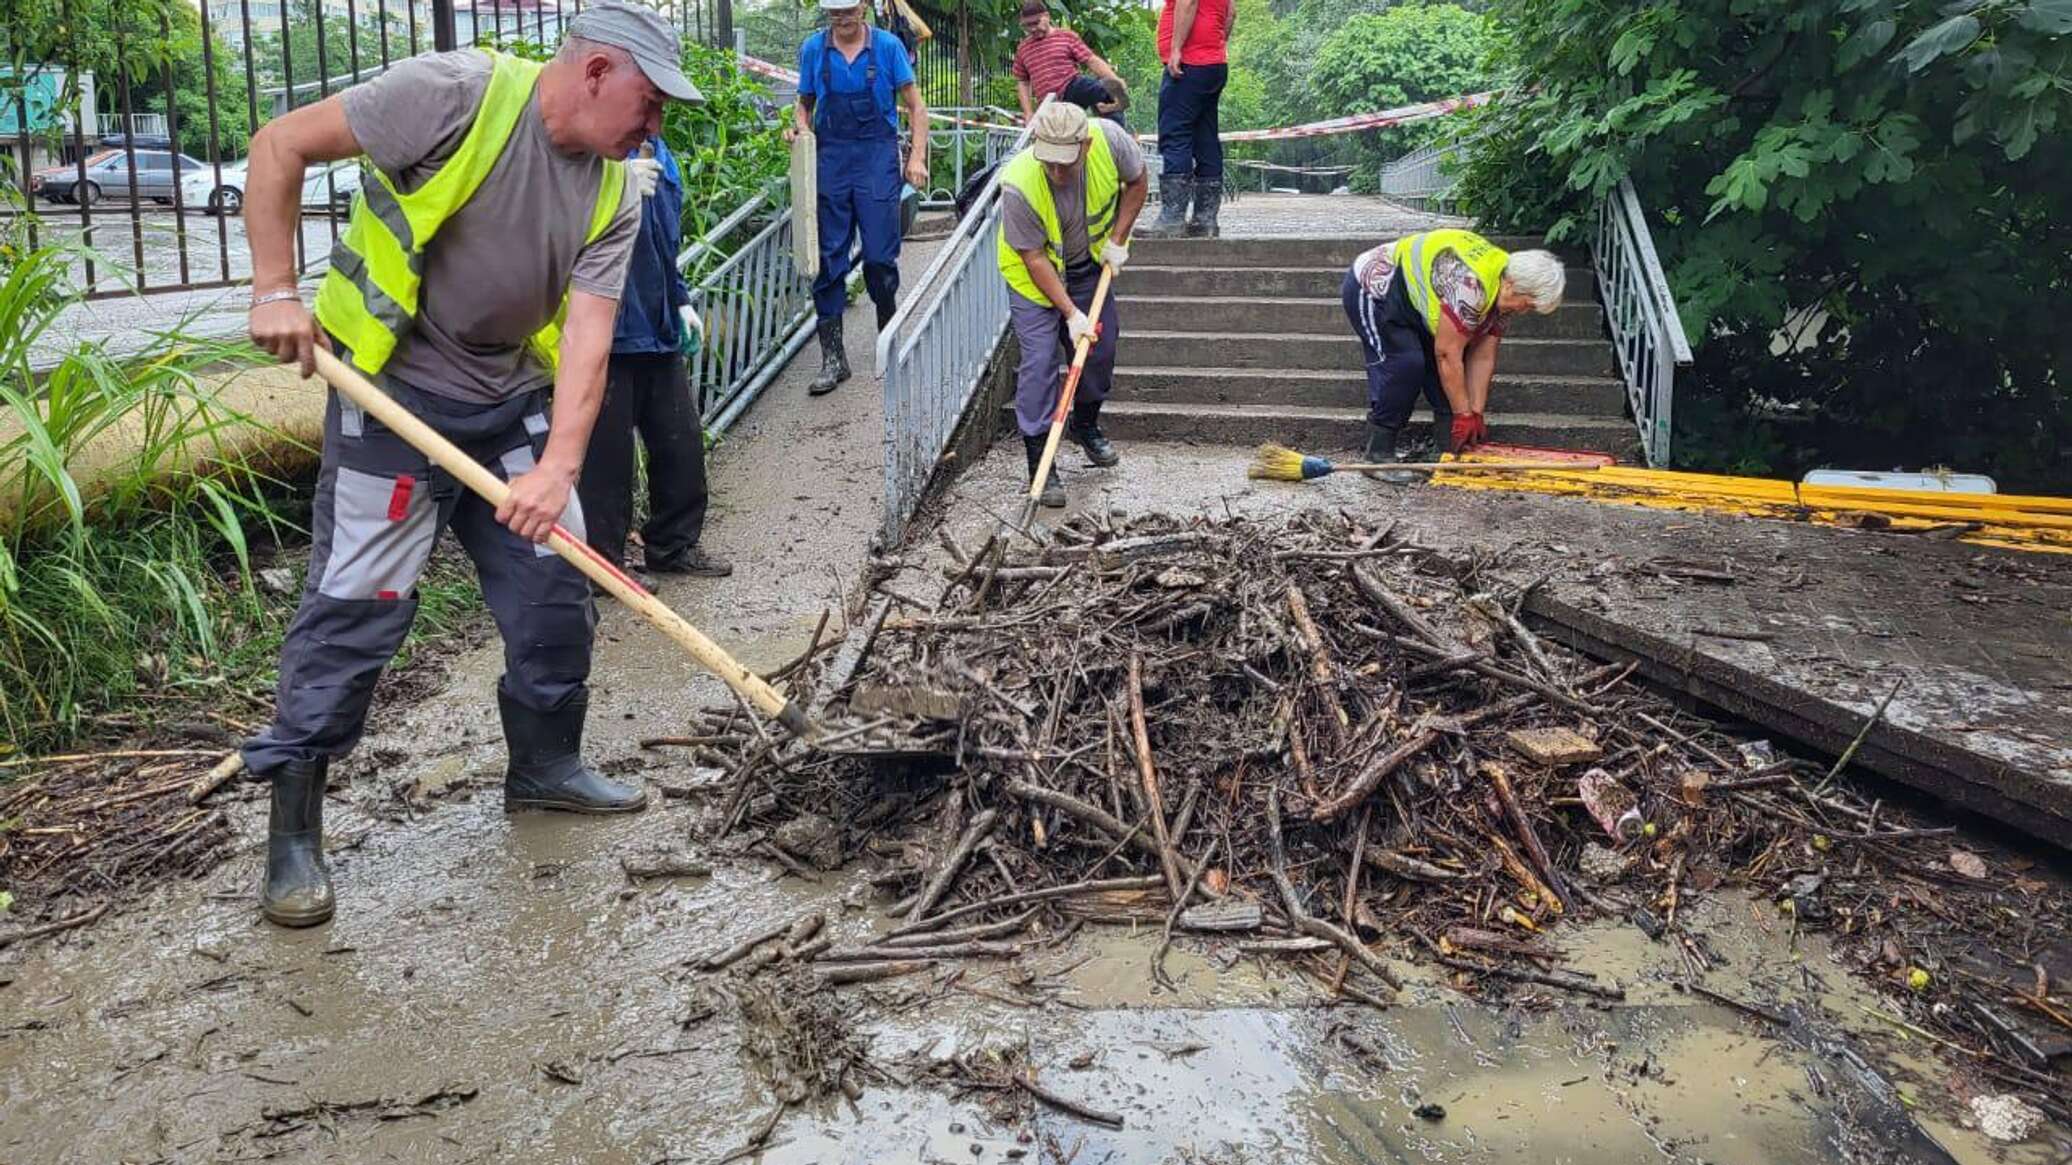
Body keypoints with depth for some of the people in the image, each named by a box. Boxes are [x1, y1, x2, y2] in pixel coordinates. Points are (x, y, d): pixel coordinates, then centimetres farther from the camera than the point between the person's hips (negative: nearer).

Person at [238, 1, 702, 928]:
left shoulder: (615, 197, -3)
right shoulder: (457, 93, -18)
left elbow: (587, 339, -12)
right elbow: (281, 144, -12)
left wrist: (557, 469, -25)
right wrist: (277, 291, -17)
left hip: (511, 402, 6)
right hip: (394, 393, -6)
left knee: (556, 588, 8)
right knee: (356, 606, -6)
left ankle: (544, 765, 29)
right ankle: (293, 830, 7)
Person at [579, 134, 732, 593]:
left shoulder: (656, 147, 14)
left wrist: (680, 299, 20)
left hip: (659, 328, 9)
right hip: (609, 329, -8)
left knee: (682, 441, 15)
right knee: (607, 452, -1)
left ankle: (674, 544, 32)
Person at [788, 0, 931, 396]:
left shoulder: (887, 46, -1)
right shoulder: (813, 49, 5)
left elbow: (916, 106, 2)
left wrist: (917, 157, -6)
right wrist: (800, 126, -5)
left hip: (878, 159, -2)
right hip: (830, 159, 2)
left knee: (880, 257, -2)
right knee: (829, 259, 0)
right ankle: (833, 358, 5)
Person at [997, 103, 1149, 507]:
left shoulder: (1109, 139, -28)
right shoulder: (1018, 185, -37)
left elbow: (1137, 182, -5)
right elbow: (1034, 258, -27)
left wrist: (1117, 240, -12)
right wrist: (1071, 313, -29)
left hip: (1089, 264, 5)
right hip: (1033, 273, -4)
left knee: (1102, 345, 12)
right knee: (1040, 359, -12)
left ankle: (1086, 425, 37)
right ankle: (1040, 464, -5)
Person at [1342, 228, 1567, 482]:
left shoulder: (1505, 292, -6)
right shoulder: (1468, 284, -35)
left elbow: (1483, 357, -1)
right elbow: (1447, 354, -29)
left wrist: (1476, 414, -4)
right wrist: (1464, 414, -21)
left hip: (1410, 297, 9)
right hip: (1372, 289, -9)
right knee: (1404, 365, -21)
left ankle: (1451, 445, 10)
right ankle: (1378, 456, -16)